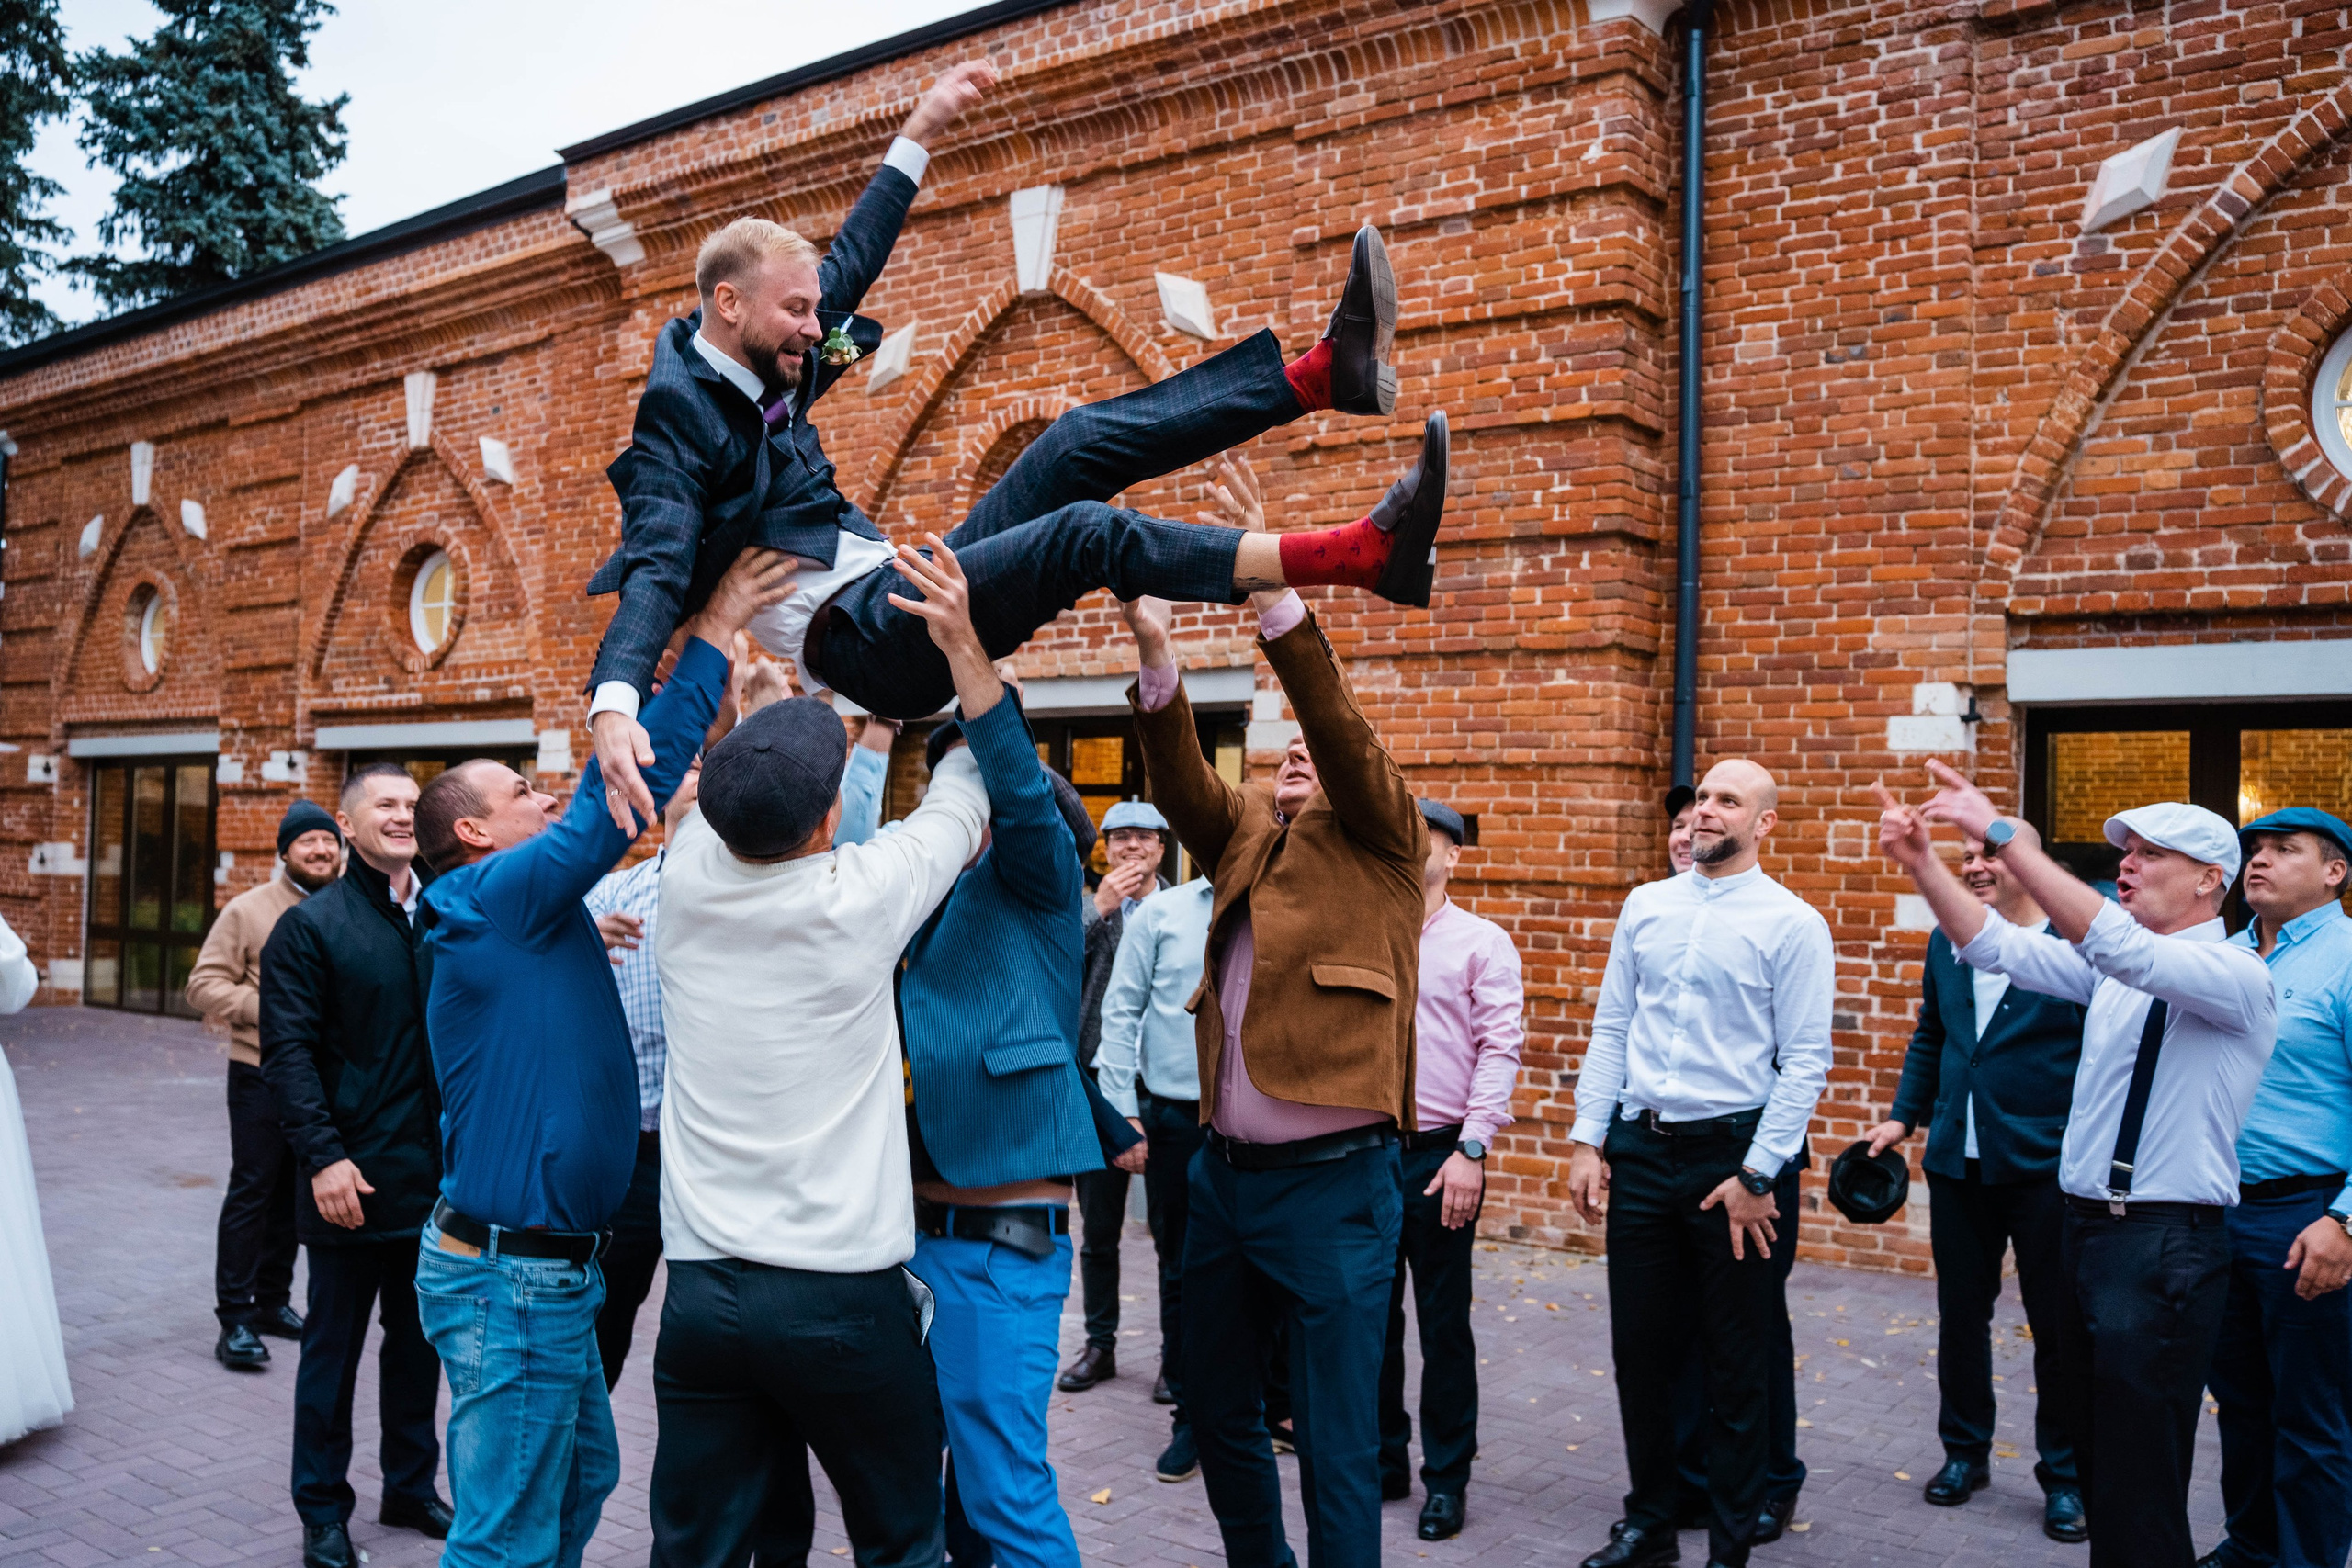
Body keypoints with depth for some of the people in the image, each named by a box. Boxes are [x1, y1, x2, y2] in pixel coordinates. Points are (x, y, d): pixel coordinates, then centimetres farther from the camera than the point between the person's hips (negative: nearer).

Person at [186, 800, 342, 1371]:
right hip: (262, 1073, -4)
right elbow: (204, 984, -7)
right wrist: (268, 1010, -17)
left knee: (293, 1193, 13)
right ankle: (235, 1319, 4)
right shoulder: (249, 910, -5)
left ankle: (273, 1301, 26)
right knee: (252, 1191, -2)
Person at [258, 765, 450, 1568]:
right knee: (334, 1345, 8)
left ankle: (412, 1485, 31)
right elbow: (289, 1052, -11)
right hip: (354, 1177, -4)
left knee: (420, 1341, 16)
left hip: (437, 1173, 4)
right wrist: (323, 1155, -19)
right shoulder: (312, 924, -6)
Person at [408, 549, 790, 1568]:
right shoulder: (496, 901, -14)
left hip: (545, 1265, 10)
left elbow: (609, 796, 14)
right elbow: (612, 804, -22)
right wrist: (710, 640, -18)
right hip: (510, 1275, -10)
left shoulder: (532, 913, 11)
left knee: (582, 1477, 22)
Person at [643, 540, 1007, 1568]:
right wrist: (965, 646, 10)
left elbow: (726, 792, 16)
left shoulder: (689, 881, -4)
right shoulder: (857, 899, -14)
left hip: (701, 1287, 4)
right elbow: (968, 791, 2)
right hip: (842, 1294, -4)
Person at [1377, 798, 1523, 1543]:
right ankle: (1383, 1460, 26)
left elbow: (1500, 1050, -7)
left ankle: (1446, 1477, 18)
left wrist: (1472, 1151, -13)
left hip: (1439, 1153, -3)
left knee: (1443, 1322, 5)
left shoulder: (1482, 943, -2)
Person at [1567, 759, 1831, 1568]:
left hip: (1734, 1150, -4)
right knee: (1640, 1346, 12)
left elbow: (1805, 1060, -8)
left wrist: (1757, 1176, -12)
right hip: (1638, 1148, 4)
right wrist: (1586, 1140, 3)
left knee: (1738, 1363, 8)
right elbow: (1610, 1029, 9)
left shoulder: (1793, 923, -6)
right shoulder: (1644, 906, 8)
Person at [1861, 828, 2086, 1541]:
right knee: (1960, 1314, 13)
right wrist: (1903, 1116, 12)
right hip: (1958, 1161, 5)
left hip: (2046, 1164, -5)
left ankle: (2065, 1476, 21)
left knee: (2057, 1323, 6)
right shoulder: (1946, 943, 10)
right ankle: (1964, 1452, 30)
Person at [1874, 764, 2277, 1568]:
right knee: (2089, 1444, 18)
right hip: (2086, 1228, 8)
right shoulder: (2112, 965, 10)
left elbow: (2119, 946, -29)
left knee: (2138, 1481, -2)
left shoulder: (2237, 975, -12)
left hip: (2166, 1246, -8)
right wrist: (1921, 860, -9)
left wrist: (2004, 835, -32)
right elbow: (1997, 946, 5)